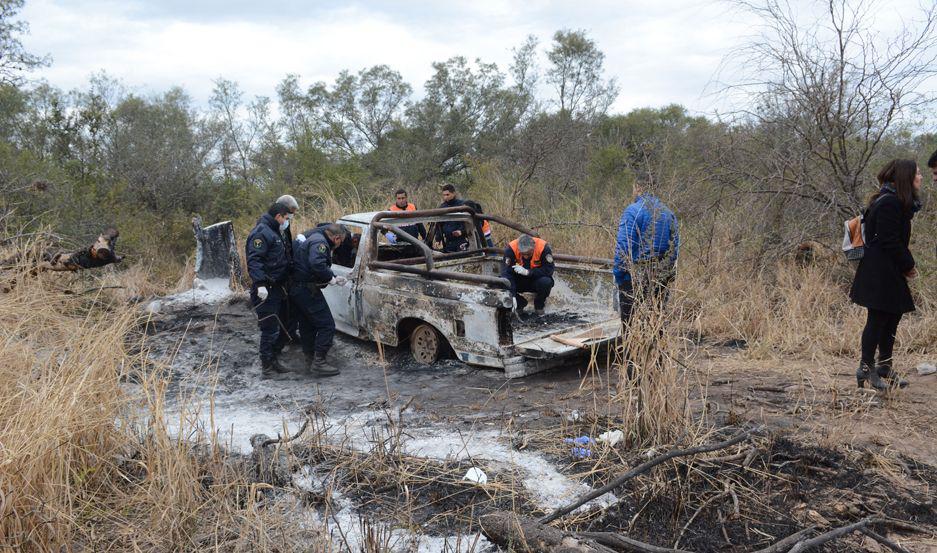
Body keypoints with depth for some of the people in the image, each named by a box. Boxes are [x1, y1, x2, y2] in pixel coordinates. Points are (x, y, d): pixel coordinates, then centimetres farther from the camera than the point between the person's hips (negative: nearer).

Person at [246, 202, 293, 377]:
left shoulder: (274, 232, 20)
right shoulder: (261, 232, -13)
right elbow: (254, 261, -24)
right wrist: (260, 284, -32)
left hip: (278, 289, 11)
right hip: (266, 291, -10)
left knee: (282, 328, 16)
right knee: (270, 329, -8)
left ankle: (273, 360, 27)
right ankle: (267, 366, 1)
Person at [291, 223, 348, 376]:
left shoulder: (311, 237, 17)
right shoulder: (319, 242, -17)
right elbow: (317, 264, -34)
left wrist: (333, 278, 14)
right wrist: (330, 278, -19)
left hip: (296, 288, 11)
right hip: (307, 291, -11)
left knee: (307, 326, 19)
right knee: (327, 325, -6)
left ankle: (310, 360, 28)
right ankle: (319, 363, -5)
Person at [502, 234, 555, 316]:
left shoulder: (543, 247, -24)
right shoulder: (511, 248, -23)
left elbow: (549, 270, -24)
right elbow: (506, 272, -27)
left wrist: (527, 272, -34)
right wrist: (512, 296, -37)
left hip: (536, 279, -1)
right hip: (519, 281, 1)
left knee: (546, 282, -33)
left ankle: (539, 305, 1)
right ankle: (520, 303, 4)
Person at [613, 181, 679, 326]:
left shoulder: (633, 211, -10)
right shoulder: (669, 213, 10)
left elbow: (623, 247, -16)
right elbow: (675, 248, 13)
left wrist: (618, 276, -10)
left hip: (635, 277, -6)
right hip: (662, 280, 6)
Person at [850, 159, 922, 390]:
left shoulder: (898, 202, 15)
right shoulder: (889, 203, -17)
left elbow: (897, 240, 16)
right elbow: (889, 242, -19)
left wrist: (906, 264, 5)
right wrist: (908, 265, -9)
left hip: (889, 271, 10)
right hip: (879, 273, -10)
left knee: (893, 316, 13)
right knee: (878, 319, -4)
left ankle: (884, 366, 22)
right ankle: (866, 368, 5)